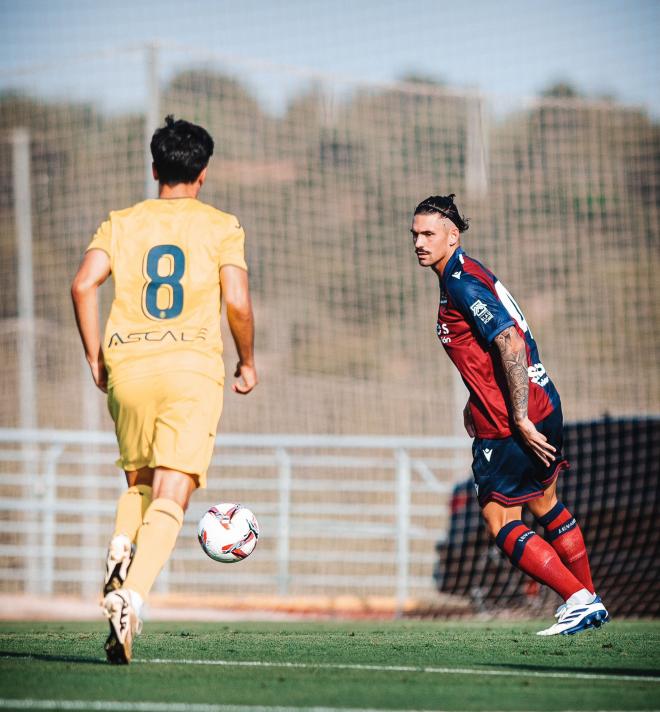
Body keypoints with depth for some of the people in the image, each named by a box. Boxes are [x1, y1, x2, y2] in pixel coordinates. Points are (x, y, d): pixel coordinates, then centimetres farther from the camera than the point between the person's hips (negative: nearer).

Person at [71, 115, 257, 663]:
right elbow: (237, 303, -4)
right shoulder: (220, 226, 7)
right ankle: (131, 596, -29)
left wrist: (94, 356, 8)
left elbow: (84, 284, -2)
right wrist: (248, 363, 11)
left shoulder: (122, 222, 13)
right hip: (193, 365, -3)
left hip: (127, 364, 3)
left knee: (139, 483, 22)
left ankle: (121, 547, -8)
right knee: (170, 496, -8)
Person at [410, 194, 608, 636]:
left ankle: (579, 600, -5)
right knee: (545, 506, 23)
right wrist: (477, 403, 25)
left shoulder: (463, 284, -17)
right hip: (542, 405, 10)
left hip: (515, 424, -10)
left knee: (501, 522, -4)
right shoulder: (461, 277, 14)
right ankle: (590, 601, 32)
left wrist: (520, 420, -26)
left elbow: (510, 344, -26)